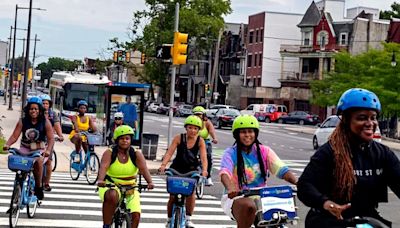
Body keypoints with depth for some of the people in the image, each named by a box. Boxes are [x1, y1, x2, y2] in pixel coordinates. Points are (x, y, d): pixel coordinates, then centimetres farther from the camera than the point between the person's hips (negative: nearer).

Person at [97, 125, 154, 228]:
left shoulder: (136, 155, -2)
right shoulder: (109, 153, -6)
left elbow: (144, 169, -19)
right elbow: (103, 167, -24)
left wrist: (150, 182, -38)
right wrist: (101, 180, -45)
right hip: (110, 187, -2)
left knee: (136, 215, -16)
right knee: (112, 196, -37)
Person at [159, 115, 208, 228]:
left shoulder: (200, 141, -10)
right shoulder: (179, 138, -11)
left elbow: (203, 157, -19)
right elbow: (169, 153, -18)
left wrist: (204, 170, -37)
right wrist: (163, 165, -34)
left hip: (191, 170, 0)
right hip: (176, 169, 0)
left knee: (191, 192, -20)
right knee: (172, 196, -1)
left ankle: (188, 218, -4)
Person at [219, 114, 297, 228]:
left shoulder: (264, 151, 3)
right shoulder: (231, 153, -4)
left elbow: (282, 170, -9)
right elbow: (224, 173, -23)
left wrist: (298, 183, -28)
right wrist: (230, 188, -46)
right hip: (236, 197, -3)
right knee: (248, 206, -36)